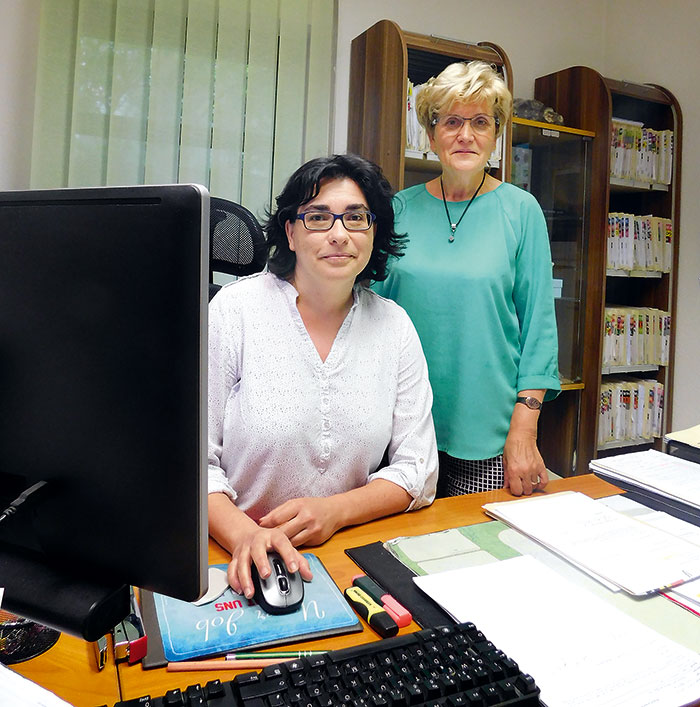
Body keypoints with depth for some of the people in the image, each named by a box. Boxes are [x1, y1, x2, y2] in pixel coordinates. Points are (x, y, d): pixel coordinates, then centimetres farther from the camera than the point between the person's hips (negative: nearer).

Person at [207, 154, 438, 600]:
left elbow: (417, 469, 4)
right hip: (237, 560, -2)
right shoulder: (234, 311, -5)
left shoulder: (394, 326, 3)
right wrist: (243, 534, -23)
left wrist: (335, 511, -11)